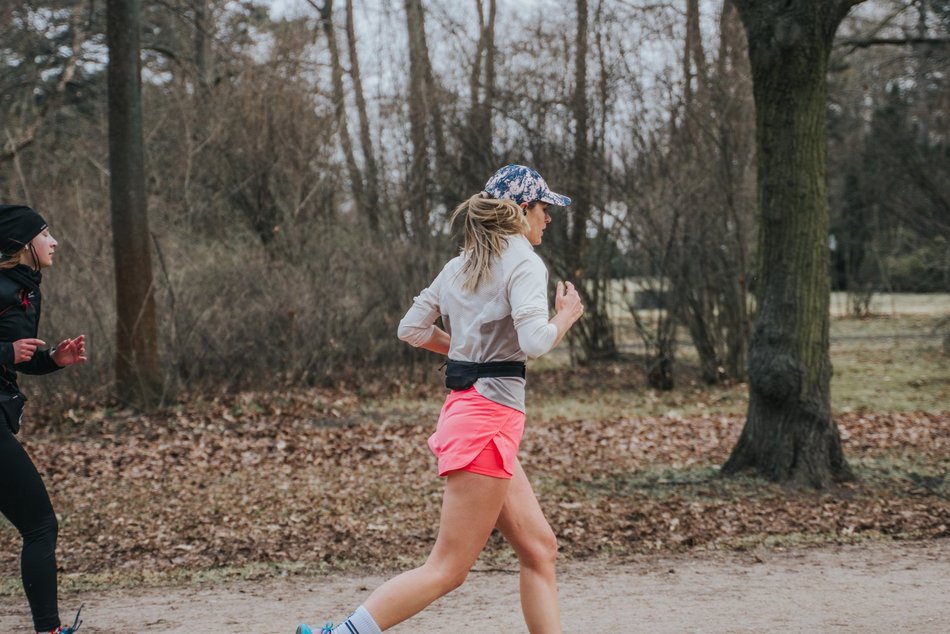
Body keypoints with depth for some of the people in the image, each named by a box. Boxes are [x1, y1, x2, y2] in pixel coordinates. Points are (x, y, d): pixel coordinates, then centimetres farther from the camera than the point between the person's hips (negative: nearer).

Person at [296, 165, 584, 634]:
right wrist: (565, 317, -3)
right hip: (490, 418, -9)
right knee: (447, 569, -5)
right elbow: (535, 342, -22)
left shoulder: (460, 265, 13)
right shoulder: (523, 262, -10)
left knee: (539, 550, 12)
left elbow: (412, 329, 16)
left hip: (464, 409, 9)